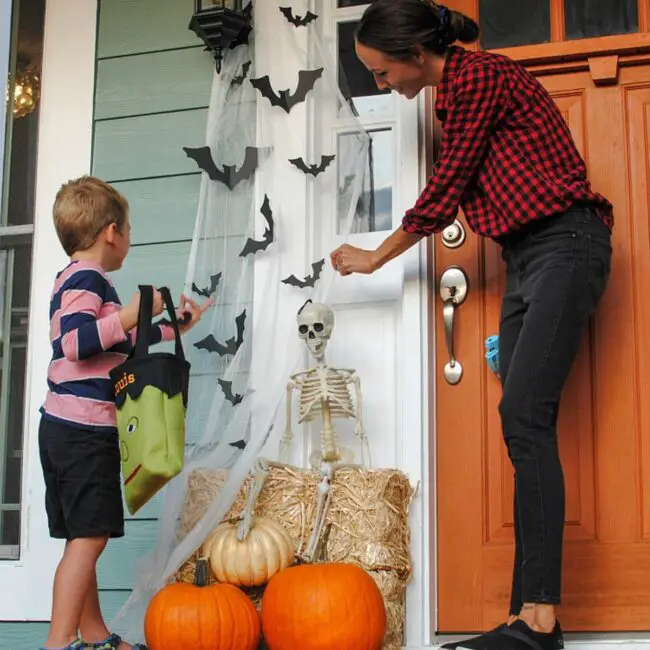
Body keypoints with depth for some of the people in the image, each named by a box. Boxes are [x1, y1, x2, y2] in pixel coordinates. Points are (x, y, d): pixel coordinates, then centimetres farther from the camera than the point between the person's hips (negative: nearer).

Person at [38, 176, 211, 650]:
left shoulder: (86, 281, 23)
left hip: (74, 430, 10)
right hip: (83, 430, -10)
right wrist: (133, 312, -24)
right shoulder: (85, 279, -9)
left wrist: (172, 329, 33)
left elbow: (120, 346, 31)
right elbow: (77, 342, -24)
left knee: (85, 537, 12)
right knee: (89, 536, -12)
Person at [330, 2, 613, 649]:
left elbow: (445, 187, -7)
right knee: (524, 422, 0)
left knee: (523, 413, -19)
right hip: (524, 257, 9)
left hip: (564, 243, -9)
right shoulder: (455, 91, 18)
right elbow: (452, 195, 22)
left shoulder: (477, 75, -10)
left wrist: (376, 258, 7)